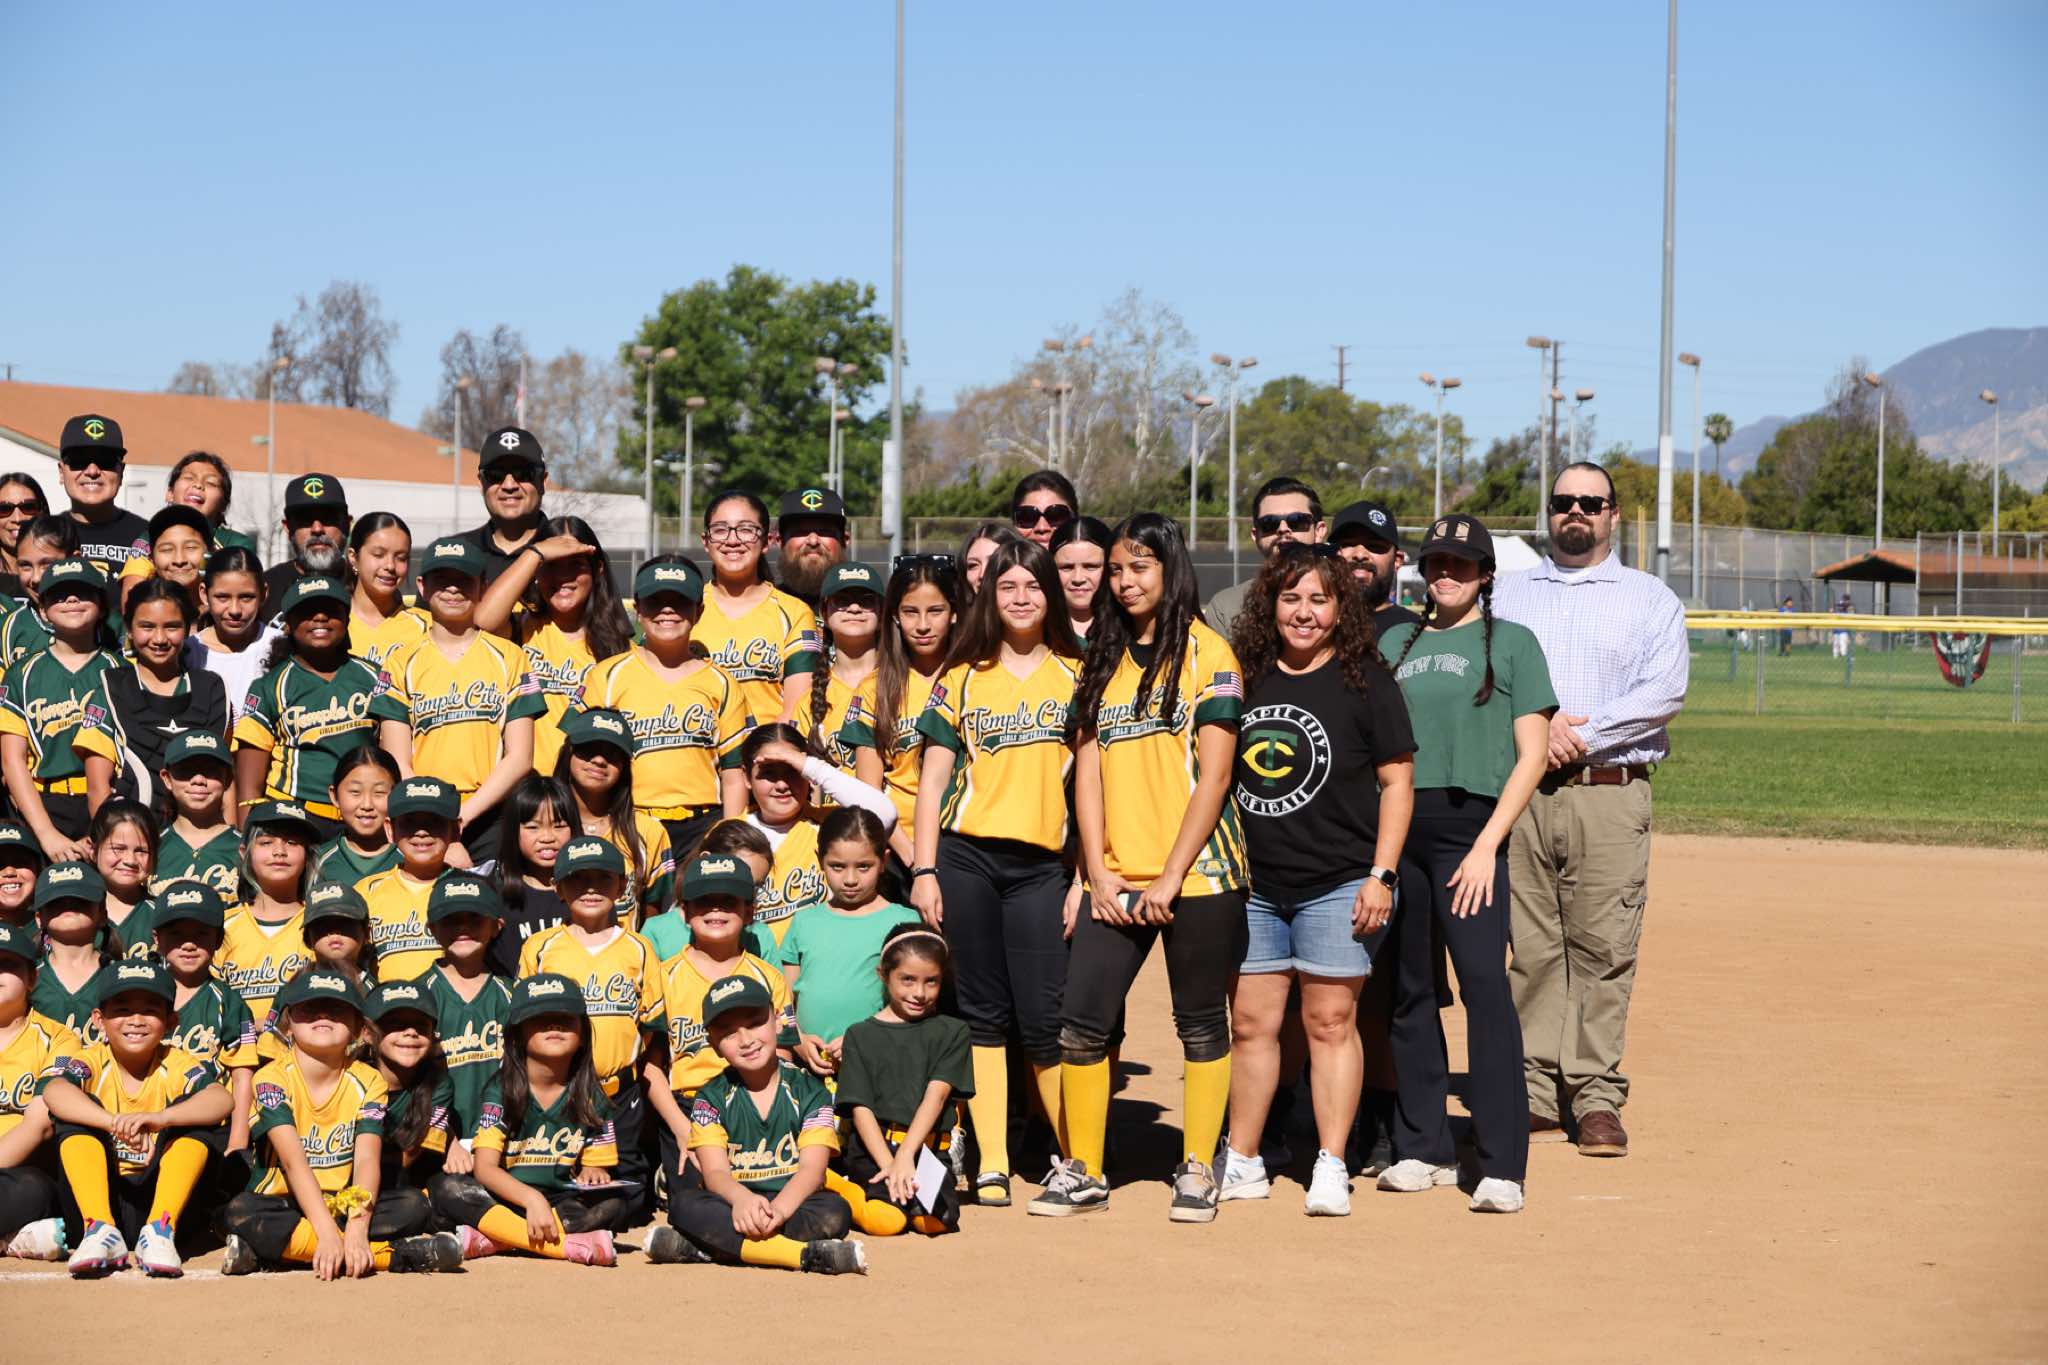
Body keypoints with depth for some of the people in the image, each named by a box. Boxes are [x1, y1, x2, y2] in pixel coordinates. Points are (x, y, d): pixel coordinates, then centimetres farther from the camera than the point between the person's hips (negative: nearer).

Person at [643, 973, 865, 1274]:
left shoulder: (809, 1090, 4)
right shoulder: (712, 1098, 6)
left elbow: (812, 1168, -9)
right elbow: (714, 1171, -8)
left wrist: (778, 1209, -31)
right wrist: (742, 1199, -34)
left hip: (792, 1202, 0)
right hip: (731, 1205, 0)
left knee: (835, 1212, -32)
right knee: (683, 1206, -30)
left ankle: (707, 1247, -32)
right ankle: (806, 1255, -40)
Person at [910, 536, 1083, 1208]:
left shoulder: (1077, 675, 8)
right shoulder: (962, 678, 10)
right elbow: (934, 776, 8)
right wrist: (924, 870, 0)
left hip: (1043, 864, -1)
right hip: (966, 856, 1)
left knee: (1043, 1019, -6)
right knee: (983, 1014, 3)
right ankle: (991, 1165, 6)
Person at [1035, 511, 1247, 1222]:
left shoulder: (1206, 654, -3)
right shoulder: (1103, 661, 14)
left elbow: (1214, 774, -8)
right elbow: (1089, 770, 10)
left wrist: (1170, 878, -13)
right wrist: (1100, 871, -1)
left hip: (1195, 876, -4)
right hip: (1115, 880, 5)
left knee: (1200, 1025, 4)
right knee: (1081, 1021, -3)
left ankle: (1197, 1170, 14)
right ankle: (1082, 1171, 8)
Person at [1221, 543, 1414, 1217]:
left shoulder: (1365, 680, -3)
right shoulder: (1245, 677, 9)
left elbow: (1397, 781, -3)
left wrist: (1381, 875, -10)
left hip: (1338, 884, -4)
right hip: (1251, 884, 4)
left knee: (1330, 1021, -2)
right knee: (1251, 1022, 7)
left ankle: (1331, 1167, 4)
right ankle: (1241, 1163, 16)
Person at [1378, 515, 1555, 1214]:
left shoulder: (1512, 643, 6)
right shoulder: (1396, 642, 18)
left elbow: (1531, 754, 0)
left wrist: (1487, 846, -10)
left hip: (1468, 824, -4)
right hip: (1393, 825, 4)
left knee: (1485, 983, -15)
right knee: (1408, 989, 7)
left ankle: (1502, 1166, -16)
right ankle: (1424, 1149, 16)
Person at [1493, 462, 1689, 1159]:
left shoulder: (1651, 599, 10)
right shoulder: (1508, 594, 18)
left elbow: (1665, 691, -3)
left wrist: (1579, 733, -11)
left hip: (1609, 794, -2)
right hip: (1519, 791, 2)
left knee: (1603, 948, -6)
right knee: (1530, 948, 0)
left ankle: (1596, 1097, -2)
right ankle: (1536, 1091, 4)